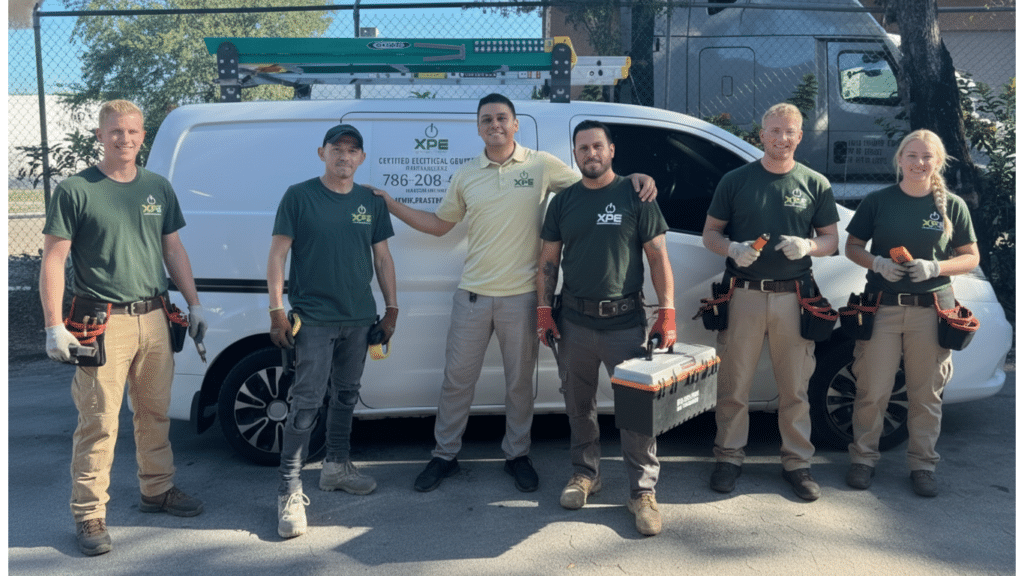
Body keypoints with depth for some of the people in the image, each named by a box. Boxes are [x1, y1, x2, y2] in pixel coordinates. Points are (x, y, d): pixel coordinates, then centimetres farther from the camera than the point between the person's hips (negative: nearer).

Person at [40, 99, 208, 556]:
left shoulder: (158, 188, 11)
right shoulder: (75, 190, -4)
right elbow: (53, 260, -6)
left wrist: (193, 304, 13)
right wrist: (54, 327, -12)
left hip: (154, 318, 5)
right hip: (103, 322, -5)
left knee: (155, 412, 15)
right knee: (99, 422, -3)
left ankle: (157, 490, 31)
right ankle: (89, 514, 10)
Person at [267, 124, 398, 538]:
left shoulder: (372, 202, 8)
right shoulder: (299, 196, -4)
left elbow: (382, 258, 13)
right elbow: (277, 254, -5)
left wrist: (391, 308, 10)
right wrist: (276, 310, -10)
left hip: (359, 318, 5)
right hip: (313, 318, -5)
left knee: (346, 394, 17)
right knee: (306, 402, -8)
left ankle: (336, 466, 33)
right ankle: (290, 491, -2)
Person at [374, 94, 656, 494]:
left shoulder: (542, 165, 0)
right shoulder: (466, 175, 8)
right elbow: (439, 224, 16)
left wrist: (634, 177, -12)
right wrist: (391, 205, 10)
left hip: (521, 295, -2)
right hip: (473, 295, 2)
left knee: (520, 381, 11)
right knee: (457, 378, 8)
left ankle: (517, 454, 29)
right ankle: (445, 454, 24)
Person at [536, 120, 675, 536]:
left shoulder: (635, 196, 0)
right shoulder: (563, 201, 9)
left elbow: (658, 257, -1)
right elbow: (548, 261, 11)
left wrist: (667, 312, -8)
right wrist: (544, 311, 2)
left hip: (626, 320, -3)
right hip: (575, 321, 3)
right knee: (579, 404, 13)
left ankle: (643, 490, 9)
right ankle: (585, 472, 32)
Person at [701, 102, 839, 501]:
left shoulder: (815, 184, 9)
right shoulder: (735, 181, 6)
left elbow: (831, 239, 12)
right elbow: (710, 233, 8)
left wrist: (807, 246, -11)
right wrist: (733, 249, -13)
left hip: (793, 297, 1)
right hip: (744, 294, 0)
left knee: (795, 388, 6)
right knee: (734, 385, 4)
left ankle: (797, 462, 20)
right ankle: (729, 457, 19)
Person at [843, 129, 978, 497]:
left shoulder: (952, 205, 4)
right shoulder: (878, 201, 3)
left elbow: (971, 257, 6)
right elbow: (852, 247, 7)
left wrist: (934, 267, -13)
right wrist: (878, 263, -13)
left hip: (932, 309, 1)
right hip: (883, 306, 0)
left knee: (926, 394, 8)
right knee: (872, 391, 2)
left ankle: (923, 464, 23)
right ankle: (863, 458, 18)